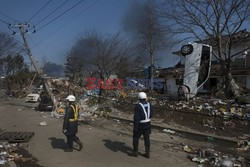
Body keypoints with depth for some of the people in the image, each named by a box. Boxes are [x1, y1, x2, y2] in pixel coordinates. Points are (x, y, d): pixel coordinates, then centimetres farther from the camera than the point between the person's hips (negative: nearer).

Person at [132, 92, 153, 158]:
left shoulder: (138, 106, -21)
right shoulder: (149, 105, -2)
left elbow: (136, 118, -23)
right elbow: (151, 115, 7)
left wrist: (135, 128, -17)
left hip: (140, 125, -5)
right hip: (147, 124, 5)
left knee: (135, 138, 14)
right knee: (147, 139, 14)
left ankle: (135, 152, 22)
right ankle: (147, 153, 20)